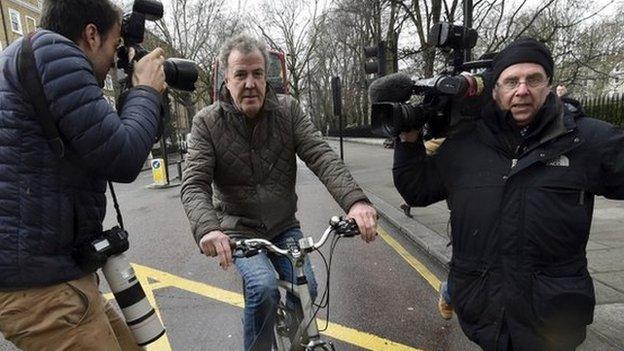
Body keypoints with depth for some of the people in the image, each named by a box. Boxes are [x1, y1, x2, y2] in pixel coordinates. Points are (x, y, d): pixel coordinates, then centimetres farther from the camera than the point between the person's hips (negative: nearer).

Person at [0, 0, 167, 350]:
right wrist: (147, 91, -2)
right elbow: (123, 160, -18)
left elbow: (104, 144, 22)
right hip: (37, 283, -10)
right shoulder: (51, 50, -12)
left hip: (47, 269, 10)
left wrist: (140, 96, 16)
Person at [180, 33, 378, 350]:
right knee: (264, 288, -24)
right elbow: (194, 184, -17)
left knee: (306, 287, -12)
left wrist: (355, 200, -35)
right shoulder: (207, 122, -10)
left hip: (284, 226, 2)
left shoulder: (288, 110, -5)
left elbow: (321, 156, -18)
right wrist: (207, 228, -39)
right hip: (238, 230, -2)